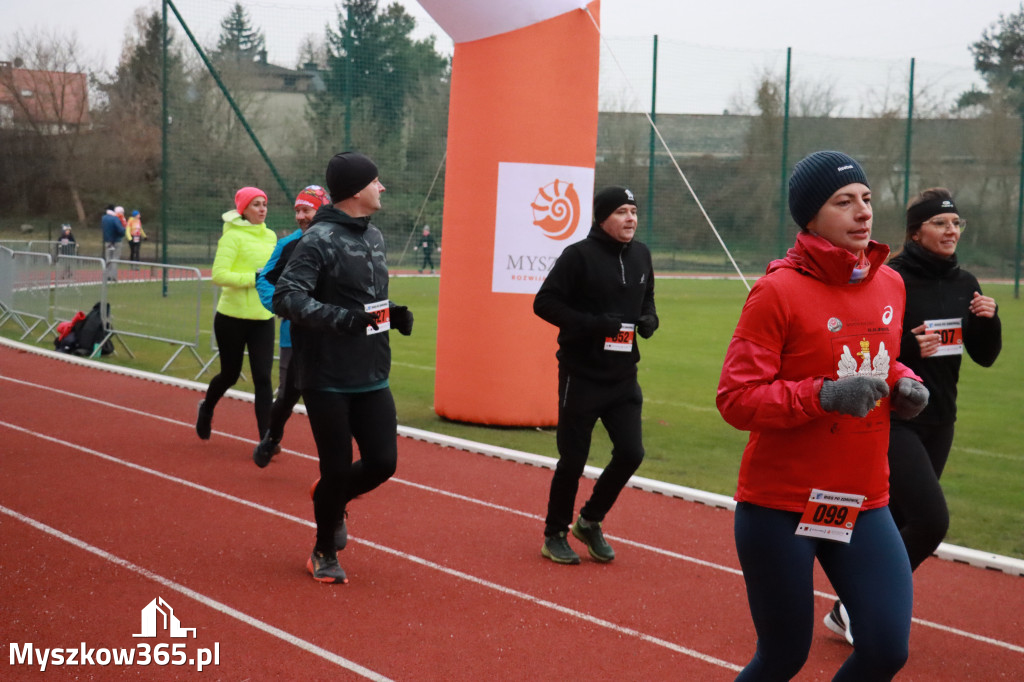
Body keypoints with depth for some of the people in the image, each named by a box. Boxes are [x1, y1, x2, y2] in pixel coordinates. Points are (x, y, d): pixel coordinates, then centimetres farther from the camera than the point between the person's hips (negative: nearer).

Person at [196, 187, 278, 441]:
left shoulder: (270, 236, 7)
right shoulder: (233, 236, -12)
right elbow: (219, 275, -20)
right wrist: (255, 278, -24)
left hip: (263, 318, 4)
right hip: (233, 318, -4)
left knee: (263, 377, -5)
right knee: (230, 374, 12)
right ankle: (206, 408, 44)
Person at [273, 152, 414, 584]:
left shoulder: (374, 237, 13)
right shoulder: (319, 240, -13)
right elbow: (286, 297, -21)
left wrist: (393, 315, 4)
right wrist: (339, 318, -30)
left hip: (372, 377, 7)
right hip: (327, 380, -7)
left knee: (382, 462, 1)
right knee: (337, 468, 1)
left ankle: (333, 500, 33)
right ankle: (325, 552, 23)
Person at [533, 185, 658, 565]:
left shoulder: (640, 256, 8)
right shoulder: (579, 256, -11)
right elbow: (544, 302, -14)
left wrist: (649, 319, 0)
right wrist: (593, 324, -22)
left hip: (623, 376, 6)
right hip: (581, 375, -5)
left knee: (631, 452, 0)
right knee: (573, 460, 2)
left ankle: (590, 521, 23)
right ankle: (555, 534, 21)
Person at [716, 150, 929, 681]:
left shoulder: (890, 284, 7)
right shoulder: (778, 291, -13)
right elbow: (736, 399, -15)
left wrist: (902, 382, 2)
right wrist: (825, 395, -27)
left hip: (864, 506, 5)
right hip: (780, 511, -5)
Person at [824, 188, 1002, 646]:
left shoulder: (964, 285, 8)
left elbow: (985, 357, 10)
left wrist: (988, 319, -9)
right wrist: (907, 346, -25)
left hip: (938, 421, 7)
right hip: (891, 418, -7)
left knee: (897, 522, 11)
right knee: (930, 520, -17)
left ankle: (850, 613, 27)